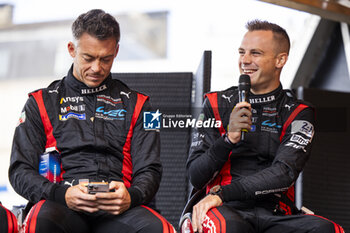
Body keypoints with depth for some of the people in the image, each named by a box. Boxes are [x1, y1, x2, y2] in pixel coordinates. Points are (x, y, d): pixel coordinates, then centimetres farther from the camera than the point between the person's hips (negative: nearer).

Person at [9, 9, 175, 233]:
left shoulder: (135, 104, 22)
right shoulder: (42, 102, 18)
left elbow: (149, 170, 15)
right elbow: (20, 171, 10)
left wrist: (131, 196, -11)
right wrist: (62, 194, -12)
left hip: (119, 209, 1)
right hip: (61, 207, -1)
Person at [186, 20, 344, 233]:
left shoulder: (298, 114, 10)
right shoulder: (217, 105, 13)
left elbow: (284, 174, -7)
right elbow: (196, 178, 6)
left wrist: (221, 193, -18)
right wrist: (229, 138, -12)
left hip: (274, 214, 2)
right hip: (230, 210, -1)